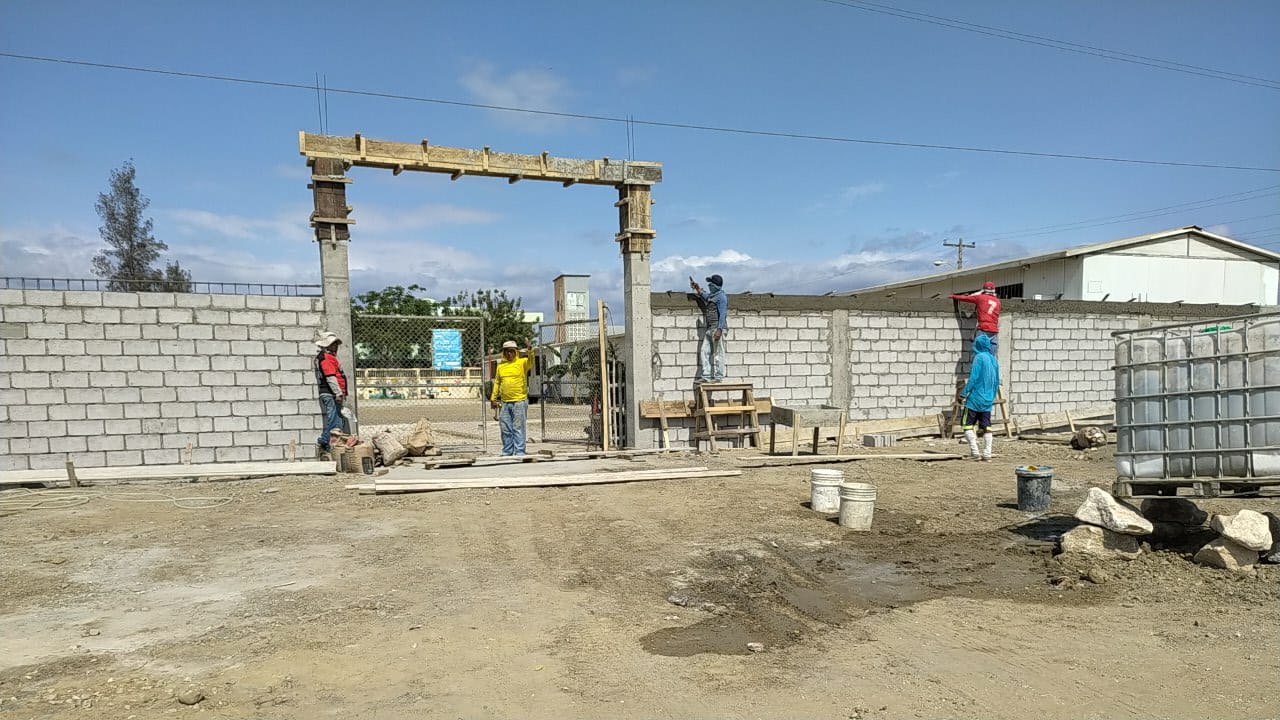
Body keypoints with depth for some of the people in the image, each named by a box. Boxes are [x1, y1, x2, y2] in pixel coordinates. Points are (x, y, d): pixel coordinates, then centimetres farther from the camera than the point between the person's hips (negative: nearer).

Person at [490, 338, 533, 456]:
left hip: (519, 401, -5)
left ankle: (519, 452, 0)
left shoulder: (522, 362, -1)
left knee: (518, 428, -4)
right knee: (506, 429, 10)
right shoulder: (500, 365, 12)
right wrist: (493, 398, 13)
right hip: (504, 403, 5)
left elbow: (531, 362, -23)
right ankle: (507, 453, 19)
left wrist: (530, 350, -41)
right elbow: (497, 383, 17)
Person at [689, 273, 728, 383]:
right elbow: (704, 296, 43)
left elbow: (723, 314, -17)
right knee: (704, 351, 5)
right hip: (709, 328, 9)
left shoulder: (721, 296, -9)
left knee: (718, 353, -5)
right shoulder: (712, 296, 18)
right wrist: (697, 287, 35)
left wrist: (719, 329, -24)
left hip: (718, 328, -9)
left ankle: (718, 377, -1)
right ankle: (706, 375, 6)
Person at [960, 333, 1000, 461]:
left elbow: (973, 377, -16)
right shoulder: (993, 359, 11)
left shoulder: (979, 357, -11)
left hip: (975, 398, -7)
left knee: (967, 424, 1)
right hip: (988, 400, 7)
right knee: (986, 427, 8)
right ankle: (987, 454, 7)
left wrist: (964, 392, -11)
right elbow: (997, 381, 17)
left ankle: (974, 451, -7)